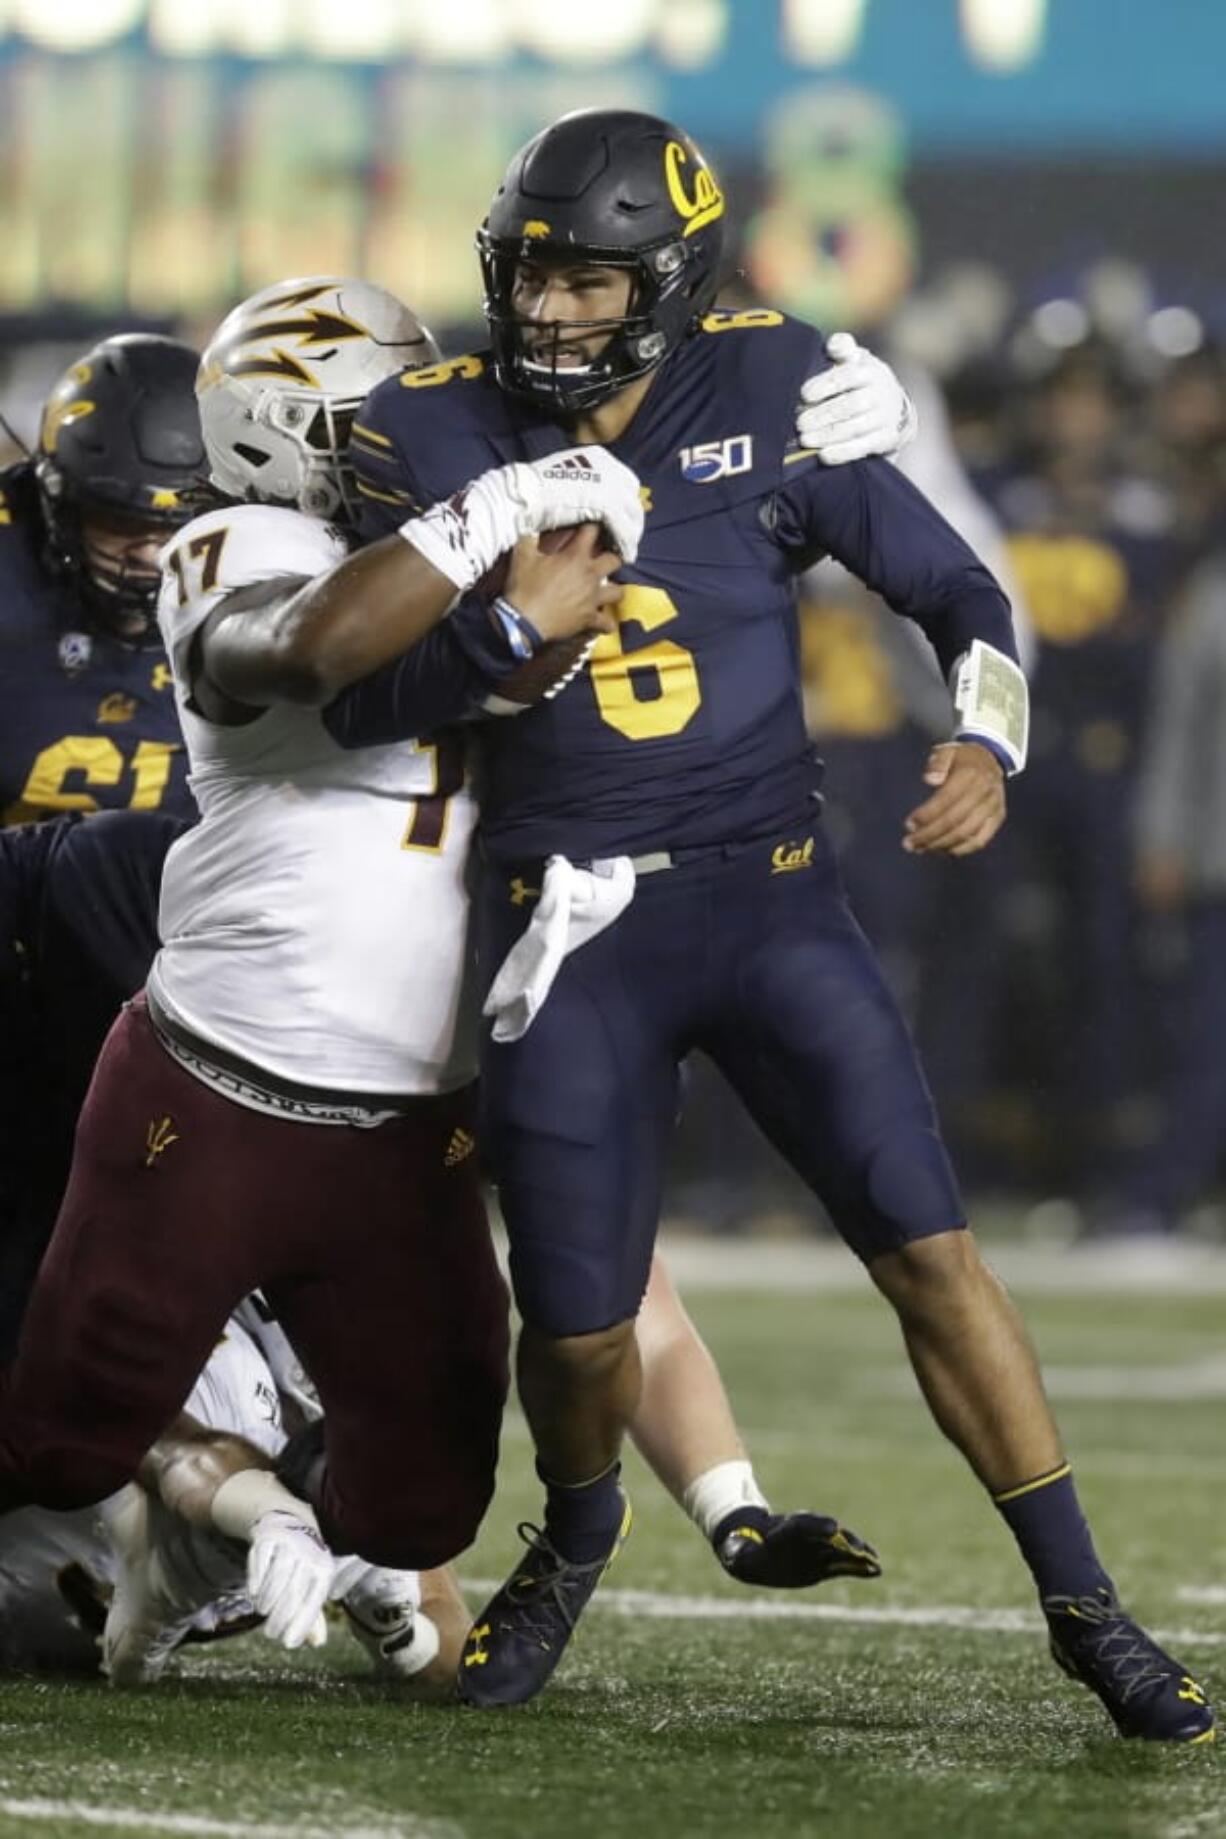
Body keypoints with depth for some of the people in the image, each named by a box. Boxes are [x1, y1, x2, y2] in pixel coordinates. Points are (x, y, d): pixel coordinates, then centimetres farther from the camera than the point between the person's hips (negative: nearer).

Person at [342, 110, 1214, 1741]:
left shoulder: (765, 400, -2)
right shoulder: (438, 436, -2)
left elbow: (956, 592, 5)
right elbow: (363, 705, -5)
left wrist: (989, 747, -13)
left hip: (771, 901, 0)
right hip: (571, 930, 0)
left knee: (927, 1248, -7)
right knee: (578, 1327, 1)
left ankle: (1082, 1608, 3)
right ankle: (576, 1534, 35)